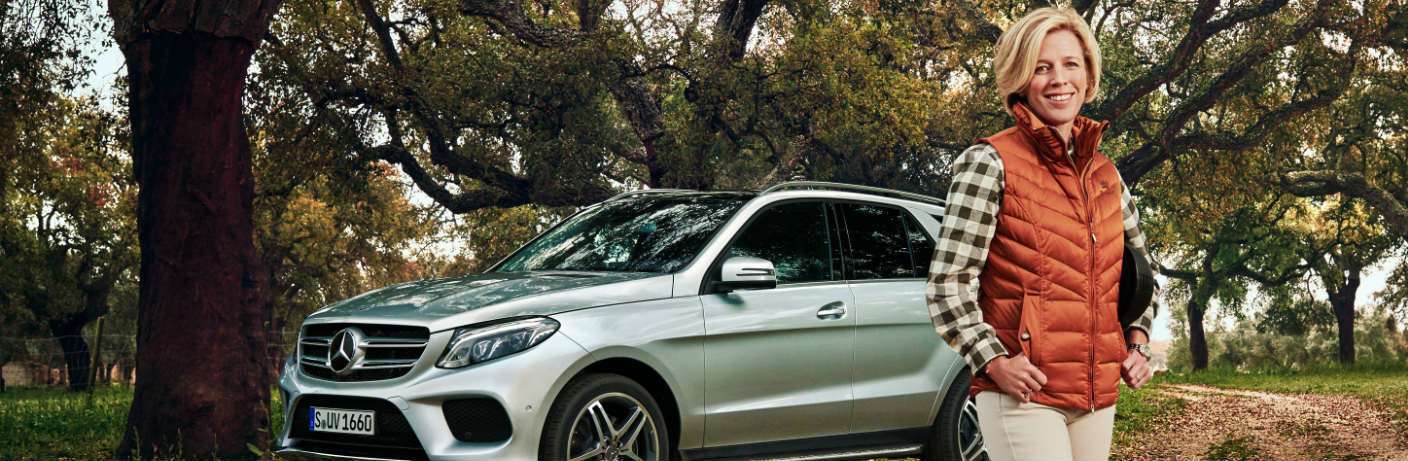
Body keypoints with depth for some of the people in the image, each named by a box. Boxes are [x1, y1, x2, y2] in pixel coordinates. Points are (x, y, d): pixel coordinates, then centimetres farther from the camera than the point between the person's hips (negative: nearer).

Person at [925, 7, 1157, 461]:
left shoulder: (1106, 174, 12)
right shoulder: (990, 163, -7)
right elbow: (947, 283, -11)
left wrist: (1137, 343, 12)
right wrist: (995, 363, -18)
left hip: (1098, 396, 6)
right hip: (1024, 392, -6)